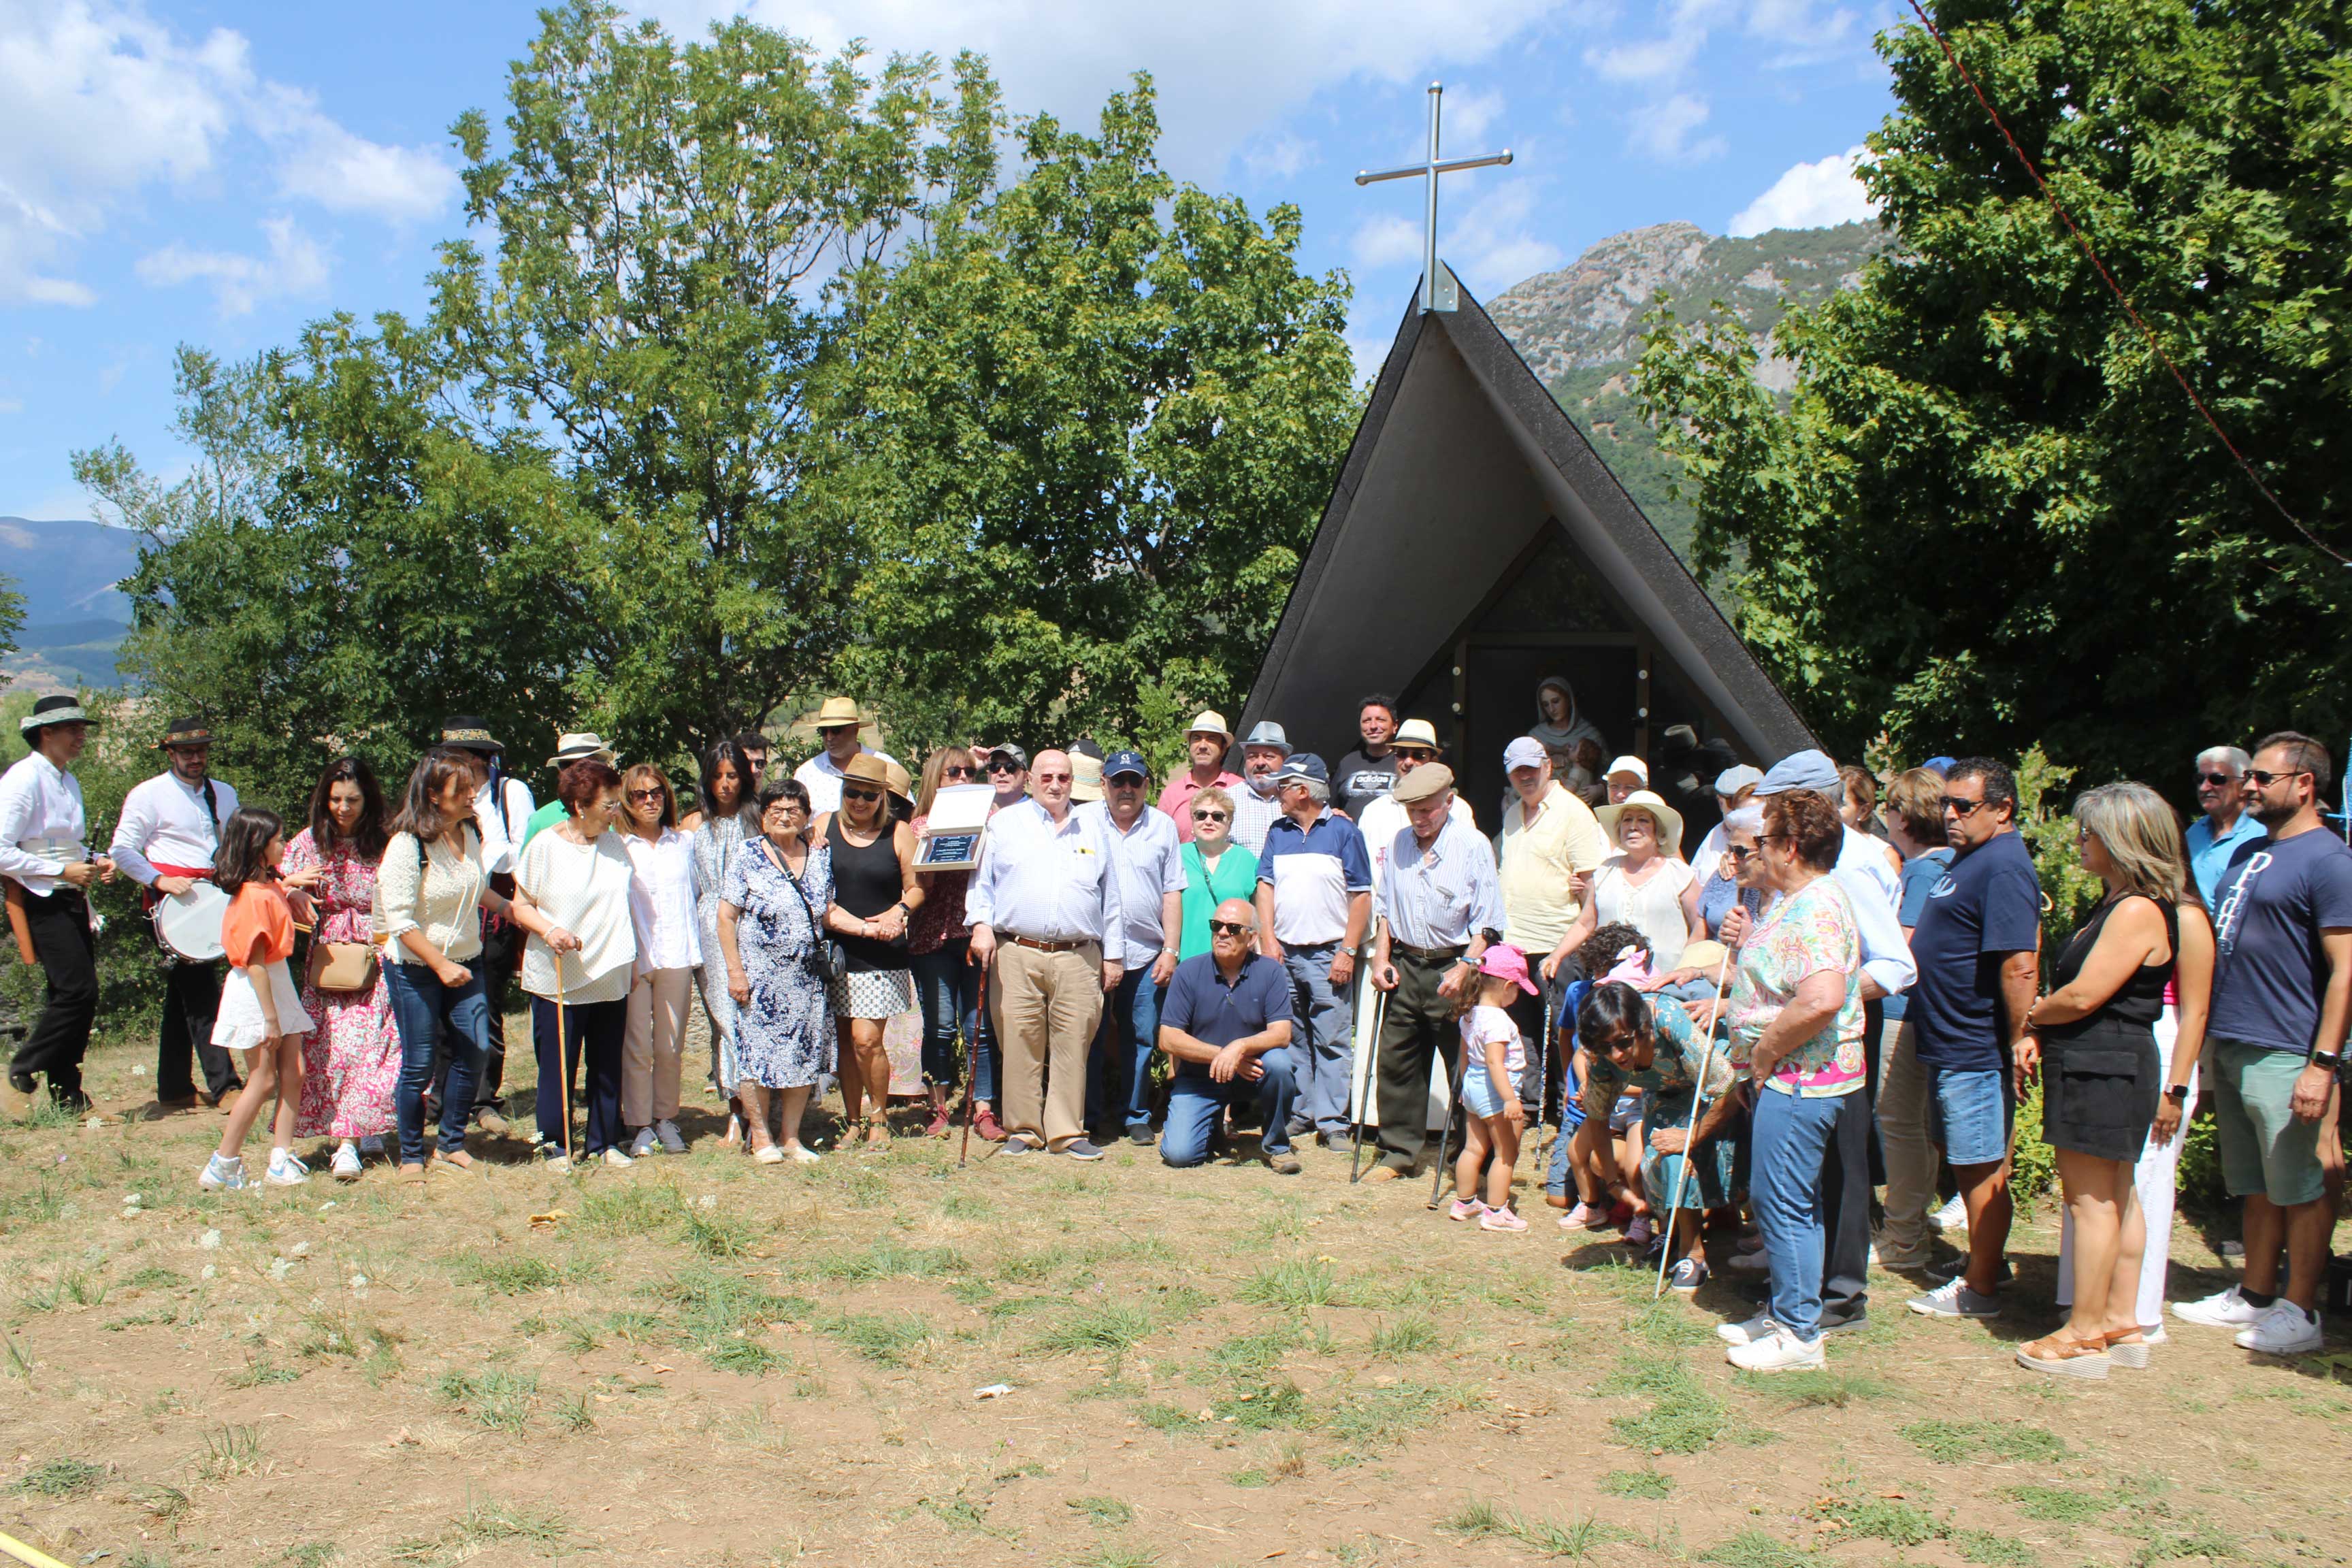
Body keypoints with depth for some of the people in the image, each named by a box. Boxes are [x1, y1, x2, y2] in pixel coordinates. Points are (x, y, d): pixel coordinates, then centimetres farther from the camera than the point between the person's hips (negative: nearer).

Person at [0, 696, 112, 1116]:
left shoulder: (69, 781, 15)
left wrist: (94, 862, 8)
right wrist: (63, 871, -18)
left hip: (72, 899, 8)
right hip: (42, 902, -8)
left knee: (78, 995, 7)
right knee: (78, 991, -13)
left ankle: (68, 1095, 13)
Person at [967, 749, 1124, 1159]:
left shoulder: (1093, 828, 18)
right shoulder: (1005, 823, 13)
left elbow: (1110, 896, 18)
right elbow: (980, 878, 10)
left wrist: (1112, 955, 14)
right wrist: (981, 924, -7)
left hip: (1079, 957, 1)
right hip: (1017, 953, -1)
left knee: (1073, 1046, -1)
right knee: (1020, 1044, -2)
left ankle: (1067, 1132, 8)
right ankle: (1023, 1129, 11)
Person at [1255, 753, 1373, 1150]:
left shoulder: (1343, 830, -1)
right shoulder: (1279, 832, 12)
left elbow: (1361, 896, -3)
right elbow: (1266, 885, 9)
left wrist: (1348, 952, -10)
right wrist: (1268, 938, -5)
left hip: (1328, 954, -4)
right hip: (1284, 953, 4)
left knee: (1332, 1042, -3)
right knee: (1292, 1039, 9)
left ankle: (1332, 1121, 1)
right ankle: (1299, 1113, 18)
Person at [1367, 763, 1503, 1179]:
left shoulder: (1472, 846, -8)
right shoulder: (1399, 844, 8)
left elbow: (1486, 923, -10)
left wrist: (1465, 968, -20)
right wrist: (1381, 955, 7)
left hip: (1452, 969, -5)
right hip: (1405, 968, 5)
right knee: (1396, 1062, 8)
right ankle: (1398, 1152, 21)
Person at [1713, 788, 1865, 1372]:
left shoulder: (1814, 910, -21)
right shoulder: (1799, 901, 15)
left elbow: (1822, 999, -34)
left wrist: (1766, 1051, -22)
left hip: (1798, 1081, -11)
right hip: (1789, 1078, 11)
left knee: (1783, 1202, -3)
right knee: (1785, 1200, 18)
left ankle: (1798, 1334, 7)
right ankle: (1786, 1312, 29)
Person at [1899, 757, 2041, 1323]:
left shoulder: (2003, 868, -19)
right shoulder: (1969, 858, 15)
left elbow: (2020, 966, -25)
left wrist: (2021, 1045, -23)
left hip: (1976, 1050, -10)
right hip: (1946, 1043, 10)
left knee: (1981, 1169, 0)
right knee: (1965, 1160, 18)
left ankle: (1979, 1290, 9)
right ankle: (1984, 1262, 30)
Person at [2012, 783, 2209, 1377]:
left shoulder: (2138, 910, -18)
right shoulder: (2118, 905, 15)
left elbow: (2083, 994, -21)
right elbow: (2081, 990, 18)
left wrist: (2032, 1017, -4)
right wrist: (2039, 1037, 6)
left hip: (2103, 1066, -10)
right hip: (2102, 1065, 10)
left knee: (2091, 1198, -4)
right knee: (2115, 1195, 14)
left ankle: (2084, 1335, 3)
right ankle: (2121, 1324, 23)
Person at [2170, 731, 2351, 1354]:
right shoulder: (2252, 854, 16)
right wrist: (2209, 1042, 18)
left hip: (2284, 1056, -8)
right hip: (2230, 1047, 8)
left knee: (2299, 1190, 2)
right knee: (2257, 1187, 15)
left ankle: (2300, 1312, 11)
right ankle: (2255, 1295, 24)